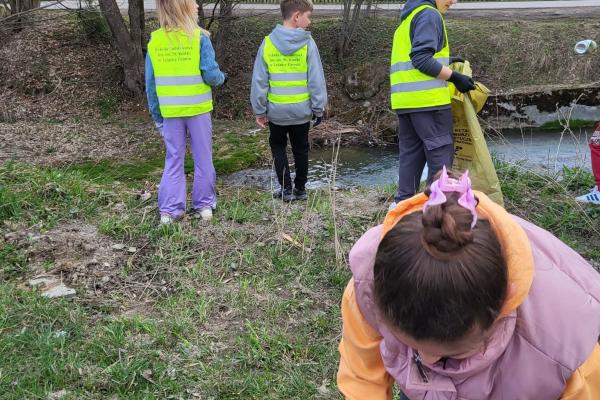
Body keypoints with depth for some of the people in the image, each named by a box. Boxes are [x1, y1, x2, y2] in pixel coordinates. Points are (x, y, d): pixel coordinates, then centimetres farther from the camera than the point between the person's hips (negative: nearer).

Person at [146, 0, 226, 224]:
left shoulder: (154, 41, 0)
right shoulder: (199, 37, -10)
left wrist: (156, 116, 11)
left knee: (173, 160, 11)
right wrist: (221, 78, 10)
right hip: (198, 109, -2)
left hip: (170, 112, 2)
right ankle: (204, 205, 19)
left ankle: (169, 209, 10)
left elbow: (150, 84, 2)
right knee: (203, 158, 12)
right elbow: (211, 74, -14)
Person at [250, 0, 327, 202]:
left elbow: (259, 81, -3)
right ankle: (300, 189, 25)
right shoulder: (307, 44, -10)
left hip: (276, 110, 1)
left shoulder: (268, 43, -5)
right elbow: (316, 80, -8)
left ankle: (286, 189, 14)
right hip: (301, 110, -1)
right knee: (300, 149, 17)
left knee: (278, 146, 19)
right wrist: (318, 109, 2)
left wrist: (259, 110, 5)